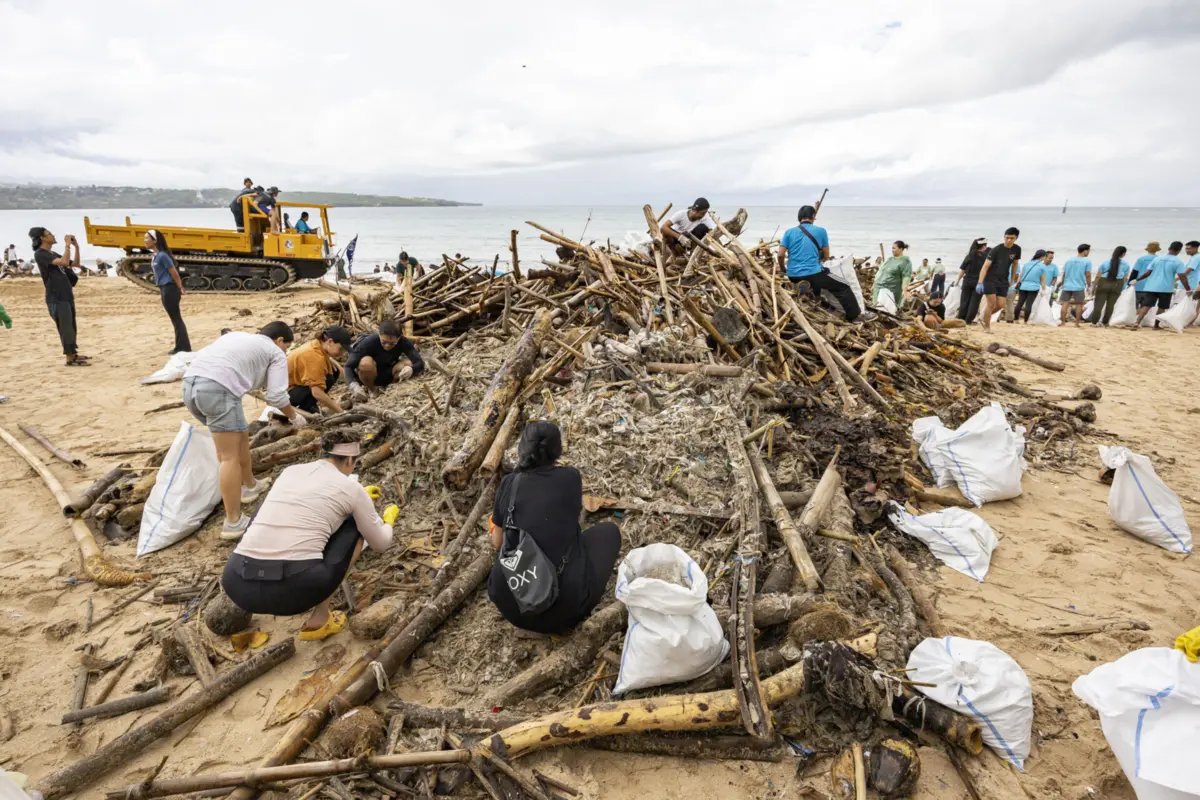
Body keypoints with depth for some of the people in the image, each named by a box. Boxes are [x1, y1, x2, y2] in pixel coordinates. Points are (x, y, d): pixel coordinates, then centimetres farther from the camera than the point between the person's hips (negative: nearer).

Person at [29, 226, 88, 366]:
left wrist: (76, 247, 7)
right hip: (57, 298, -9)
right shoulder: (40, 254, -12)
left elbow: (75, 264, 19)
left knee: (71, 327, 15)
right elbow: (64, 262, -26)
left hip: (67, 296, 9)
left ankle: (73, 354, 24)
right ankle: (70, 358, -4)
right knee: (66, 328, -8)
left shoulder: (53, 254, 16)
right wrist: (68, 245, -16)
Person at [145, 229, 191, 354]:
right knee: (175, 319, 13)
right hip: (165, 289, 10)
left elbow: (174, 273, -16)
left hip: (169, 289, -10)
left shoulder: (162, 255, -17)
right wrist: (161, 292, 20)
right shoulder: (156, 255, 13)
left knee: (176, 319, -4)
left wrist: (180, 289, -10)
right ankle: (180, 347, 19)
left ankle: (184, 348, 1)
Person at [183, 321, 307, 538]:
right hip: (218, 388, -8)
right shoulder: (276, 353, 13)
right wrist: (294, 417, 22)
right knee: (229, 457, -4)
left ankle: (250, 486, 41)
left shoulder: (237, 335, 34)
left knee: (240, 438, 25)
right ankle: (233, 522, -2)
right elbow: (277, 396, 5)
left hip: (190, 383, 8)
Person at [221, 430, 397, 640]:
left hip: (238, 584, 6)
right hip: (296, 588, -5)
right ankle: (319, 619, 18)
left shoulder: (290, 471, 20)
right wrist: (388, 519, 42)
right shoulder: (351, 487, 7)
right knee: (355, 524, 22)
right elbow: (381, 544, 19)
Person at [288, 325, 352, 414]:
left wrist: (330, 360, -6)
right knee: (328, 379, -24)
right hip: (287, 391, -10)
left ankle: (308, 405, 6)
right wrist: (340, 412, -32)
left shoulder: (318, 344, -3)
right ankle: (304, 408, -11)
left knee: (334, 371, 1)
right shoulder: (315, 357, -30)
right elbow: (317, 393, -35)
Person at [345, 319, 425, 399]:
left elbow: (420, 363, -30)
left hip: (387, 374, 3)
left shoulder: (403, 342, -22)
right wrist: (353, 385, -50)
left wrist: (411, 369, -54)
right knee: (366, 362, -38)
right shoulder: (369, 342, -29)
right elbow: (349, 366, -30)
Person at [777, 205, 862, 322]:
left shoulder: (789, 232, 6)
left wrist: (783, 269, 17)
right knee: (843, 289, 7)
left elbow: (780, 255, -1)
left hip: (793, 276, 4)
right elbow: (826, 257, 9)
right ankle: (855, 317, 3)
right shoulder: (821, 231, 3)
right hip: (813, 273, -4)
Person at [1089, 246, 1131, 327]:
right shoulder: (1126, 264, 5)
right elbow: (1125, 278, 5)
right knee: (1111, 304, 6)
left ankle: (1094, 322, -2)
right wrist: (1122, 287, 15)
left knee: (1099, 303, 0)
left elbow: (1098, 276, 0)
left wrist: (1094, 286, 6)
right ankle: (1104, 322, 7)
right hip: (1117, 285, 1)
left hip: (1104, 283, -1)